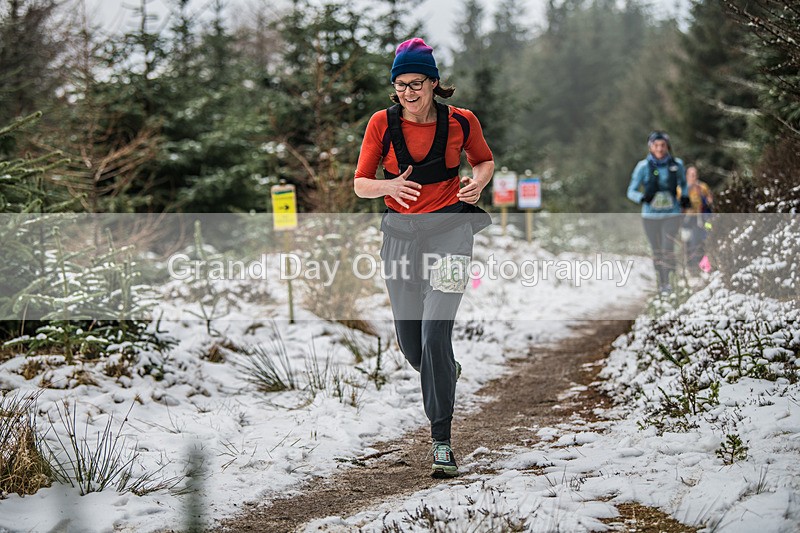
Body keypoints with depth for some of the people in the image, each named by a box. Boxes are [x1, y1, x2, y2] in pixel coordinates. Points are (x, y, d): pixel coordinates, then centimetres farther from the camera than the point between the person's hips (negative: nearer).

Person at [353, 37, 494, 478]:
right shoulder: (383, 123, -2)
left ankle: (441, 441, -10)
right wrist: (389, 185, -19)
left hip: (449, 227, -3)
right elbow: (360, 183, 2)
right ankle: (449, 373, 46)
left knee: (435, 333, -17)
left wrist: (478, 182, -7)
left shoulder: (461, 122, -3)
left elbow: (484, 161, 16)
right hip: (400, 231, 3)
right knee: (410, 343, 8)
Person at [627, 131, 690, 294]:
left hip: (672, 214, 0)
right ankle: (661, 282, 22)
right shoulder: (643, 166, -6)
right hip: (651, 215, 0)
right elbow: (631, 192, -4)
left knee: (668, 249, -14)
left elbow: (683, 183, 18)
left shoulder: (676, 164, -1)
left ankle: (668, 282, -1)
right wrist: (642, 198, -25)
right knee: (657, 251, 8)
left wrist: (685, 197, -1)